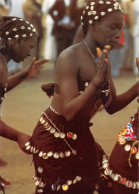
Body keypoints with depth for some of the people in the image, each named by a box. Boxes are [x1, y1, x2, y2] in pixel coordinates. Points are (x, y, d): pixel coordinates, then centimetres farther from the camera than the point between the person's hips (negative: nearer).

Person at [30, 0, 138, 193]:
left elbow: (111, 106, 8)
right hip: (55, 136, -8)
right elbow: (70, 112, -28)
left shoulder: (102, 61, 3)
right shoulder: (69, 58, -21)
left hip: (79, 135, 8)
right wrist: (98, 81, -37)